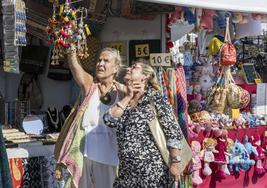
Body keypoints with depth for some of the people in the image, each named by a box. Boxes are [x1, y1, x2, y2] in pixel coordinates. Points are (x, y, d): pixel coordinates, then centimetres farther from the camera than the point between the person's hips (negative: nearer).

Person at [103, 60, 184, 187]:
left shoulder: (155, 98, -6)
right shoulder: (124, 101, 13)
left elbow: (173, 132, -11)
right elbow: (108, 120, -4)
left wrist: (175, 163, -15)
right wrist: (128, 97, -4)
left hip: (152, 170, -6)